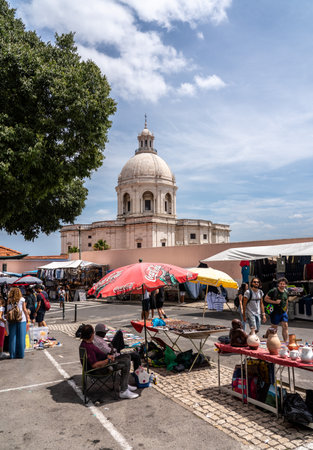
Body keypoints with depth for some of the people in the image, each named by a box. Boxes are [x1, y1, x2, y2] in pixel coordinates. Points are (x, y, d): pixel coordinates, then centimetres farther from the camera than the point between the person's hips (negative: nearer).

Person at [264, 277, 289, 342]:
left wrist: (286, 309, 23)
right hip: (275, 312, -4)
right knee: (274, 328, 6)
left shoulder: (286, 292, 5)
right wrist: (275, 302, -18)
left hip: (283, 312, 5)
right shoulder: (273, 291, -12)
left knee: (285, 326, -4)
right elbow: (266, 299, -9)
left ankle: (286, 341, 0)